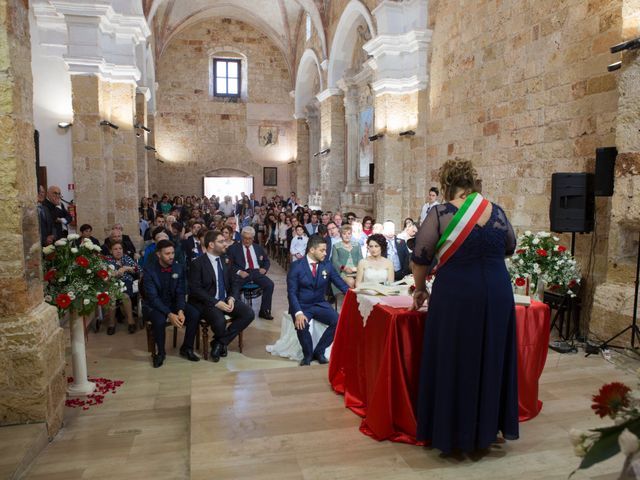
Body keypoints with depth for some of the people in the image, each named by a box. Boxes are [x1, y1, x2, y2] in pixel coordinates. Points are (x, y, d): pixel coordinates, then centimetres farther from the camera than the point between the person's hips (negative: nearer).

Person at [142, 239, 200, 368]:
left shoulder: (179, 268, -4)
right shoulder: (149, 269, -17)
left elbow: (180, 293, -4)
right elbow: (153, 297, -23)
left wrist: (180, 311, -24)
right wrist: (169, 314, -34)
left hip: (173, 303, 4)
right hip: (153, 305, -4)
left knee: (194, 314, -22)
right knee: (159, 320, -36)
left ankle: (187, 348, 0)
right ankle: (159, 352, -9)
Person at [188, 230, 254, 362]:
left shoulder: (225, 260, 10)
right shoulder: (197, 263, -9)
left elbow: (234, 282, 12)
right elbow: (195, 289, -14)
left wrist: (232, 298, -9)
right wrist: (216, 303, -22)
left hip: (226, 300, 6)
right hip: (207, 302, -6)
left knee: (249, 313, -17)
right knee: (220, 321, -34)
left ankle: (220, 342, -3)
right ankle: (221, 343, 4)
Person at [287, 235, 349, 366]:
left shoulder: (327, 265, 1)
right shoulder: (296, 266, -9)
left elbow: (341, 284, -3)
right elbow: (291, 292, -13)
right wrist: (298, 313, -28)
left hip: (320, 304, 3)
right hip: (301, 305, -3)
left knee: (338, 322, -21)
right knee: (302, 324, -33)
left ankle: (319, 351, 0)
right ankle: (307, 354, -3)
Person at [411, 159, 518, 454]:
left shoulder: (441, 214, -8)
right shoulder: (496, 212, 4)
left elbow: (420, 258, -6)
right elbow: (509, 249, 19)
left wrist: (420, 290, 9)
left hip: (456, 296, -4)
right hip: (497, 294, 4)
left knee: (454, 363, 10)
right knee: (492, 359, 19)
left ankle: (453, 432, 23)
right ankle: (487, 427, 34)